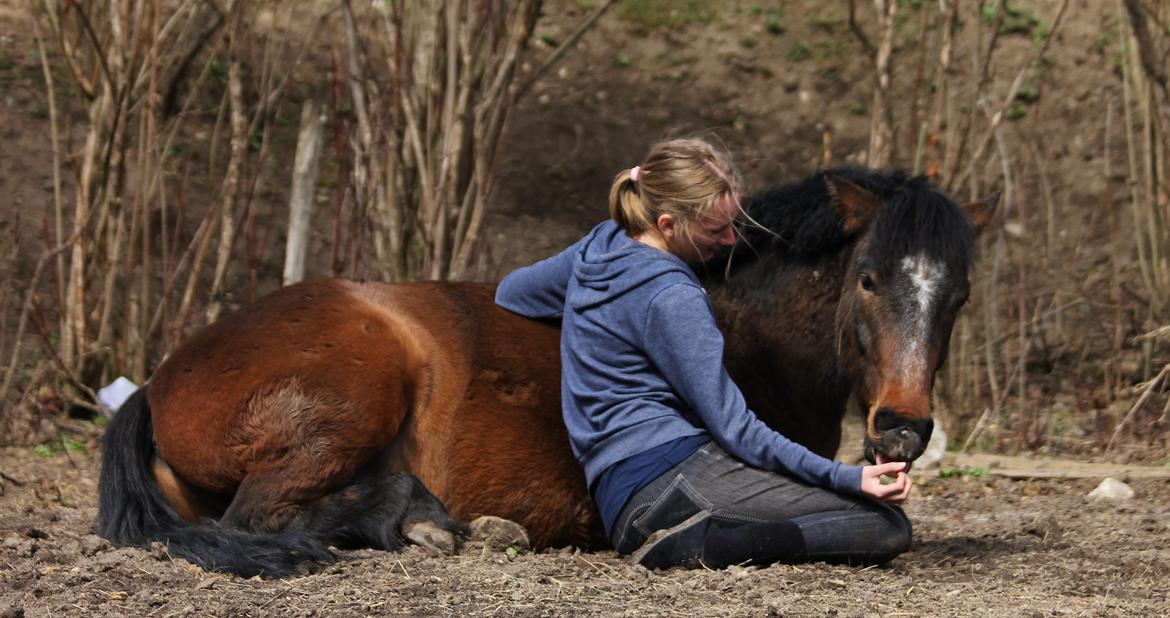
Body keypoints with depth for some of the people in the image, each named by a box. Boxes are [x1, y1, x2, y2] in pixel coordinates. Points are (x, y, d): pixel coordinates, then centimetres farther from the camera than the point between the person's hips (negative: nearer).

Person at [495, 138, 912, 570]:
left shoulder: (600, 245, 14)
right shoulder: (671, 296, -12)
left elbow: (510, 294, 34)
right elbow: (734, 429, -14)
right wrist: (846, 477, -18)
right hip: (675, 474, -9)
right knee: (888, 528, -14)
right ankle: (701, 545, -19)